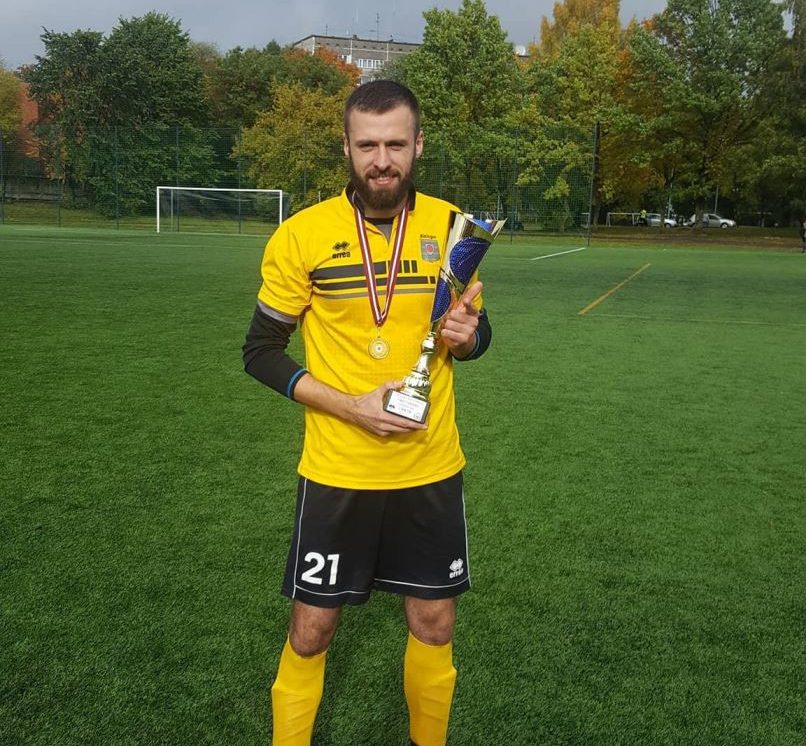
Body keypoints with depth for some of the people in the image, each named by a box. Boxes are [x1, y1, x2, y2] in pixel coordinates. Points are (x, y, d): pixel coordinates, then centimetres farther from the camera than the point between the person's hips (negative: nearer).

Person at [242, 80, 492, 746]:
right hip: (337, 471, -2)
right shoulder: (301, 235, -9)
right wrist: (352, 407, -16)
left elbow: (475, 334, 11)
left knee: (434, 625, 13)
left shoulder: (453, 226, -1)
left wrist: (466, 334, -14)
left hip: (432, 468, 3)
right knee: (311, 631, 8)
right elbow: (260, 352, -3)